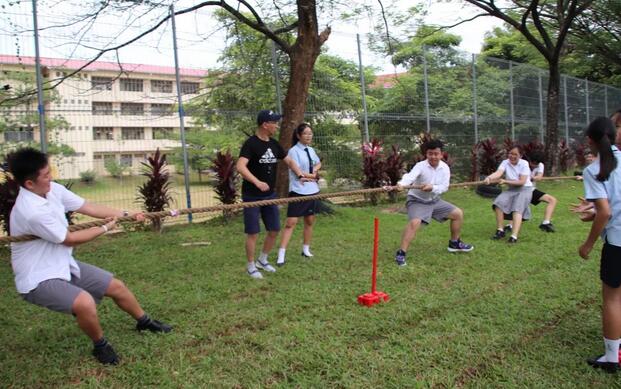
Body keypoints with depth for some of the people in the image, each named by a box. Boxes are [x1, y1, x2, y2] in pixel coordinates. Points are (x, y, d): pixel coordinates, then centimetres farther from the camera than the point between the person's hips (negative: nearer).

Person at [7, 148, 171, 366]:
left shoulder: (53, 190, -7)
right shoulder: (31, 211, -32)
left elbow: (88, 207, 1)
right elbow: (70, 239, -21)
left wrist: (126, 215, -6)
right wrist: (105, 228, -8)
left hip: (63, 265, 9)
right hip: (39, 279, -9)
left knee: (115, 285, 12)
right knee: (85, 303, -33)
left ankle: (144, 322, 38)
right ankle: (100, 346, -3)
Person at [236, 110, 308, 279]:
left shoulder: (274, 144, 7)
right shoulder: (251, 143, -15)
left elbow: (289, 160, 19)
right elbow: (240, 166, -28)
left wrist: (300, 174, 1)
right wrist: (257, 182, -40)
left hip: (270, 195, 7)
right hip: (252, 197, -7)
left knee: (274, 230, 12)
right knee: (253, 233, 0)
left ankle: (262, 260, 31)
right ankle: (251, 266, 17)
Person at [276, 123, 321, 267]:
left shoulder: (311, 150, 9)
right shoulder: (294, 151, -12)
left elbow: (318, 163, 26)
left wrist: (315, 169, 3)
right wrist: (314, 176, -5)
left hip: (312, 191, 7)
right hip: (298, 192, -7)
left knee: (310, 221, 13)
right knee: (291, 222, -8)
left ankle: (306, 249, 28)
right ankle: (281, 255, -6)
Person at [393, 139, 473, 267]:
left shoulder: (445, 167, -8)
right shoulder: (420, 166, -23)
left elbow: (444, 187, -16)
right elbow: (410, 176, -44)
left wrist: (432, 188, -37)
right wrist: (401, 184, -66)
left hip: (434, 200, 6)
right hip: (417, 201, -6)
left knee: (458, 213, 10)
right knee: (414, 222, -31)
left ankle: (454, 243, 29)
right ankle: (401, 253, -26)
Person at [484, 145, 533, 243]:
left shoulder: (524, 164, -13)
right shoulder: (505, 162, -5)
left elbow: (522, 182, -20)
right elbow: (498, 173, -26)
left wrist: (505, 181, -26)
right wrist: (489, 178, -48)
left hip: (525, 189, -4)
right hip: (512, 189, 4)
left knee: (517, 209, -25)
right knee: (499, 202, -18)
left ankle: (514, 236, -37)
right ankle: (500, 230, -6)